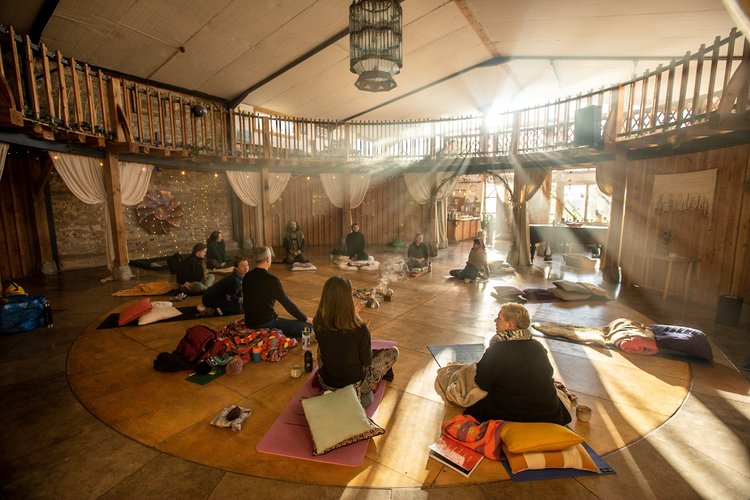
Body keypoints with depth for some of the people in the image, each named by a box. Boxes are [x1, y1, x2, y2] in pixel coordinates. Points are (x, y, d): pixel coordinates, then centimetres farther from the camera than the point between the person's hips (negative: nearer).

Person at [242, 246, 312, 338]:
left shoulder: (246, 277, 4)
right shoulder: (271, 279, -18)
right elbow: (287, 303, -14)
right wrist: (305, 319, -3)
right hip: (266, 324, -8)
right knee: (307, 327, -10)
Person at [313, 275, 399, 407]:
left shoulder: (317, 324, -18)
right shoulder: (359, 328, -29)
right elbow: (367, 362, -12)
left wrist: (352, 314, 10)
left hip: (326, 383, 4)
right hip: (354, 385, -3)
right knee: (393, 352, 11)